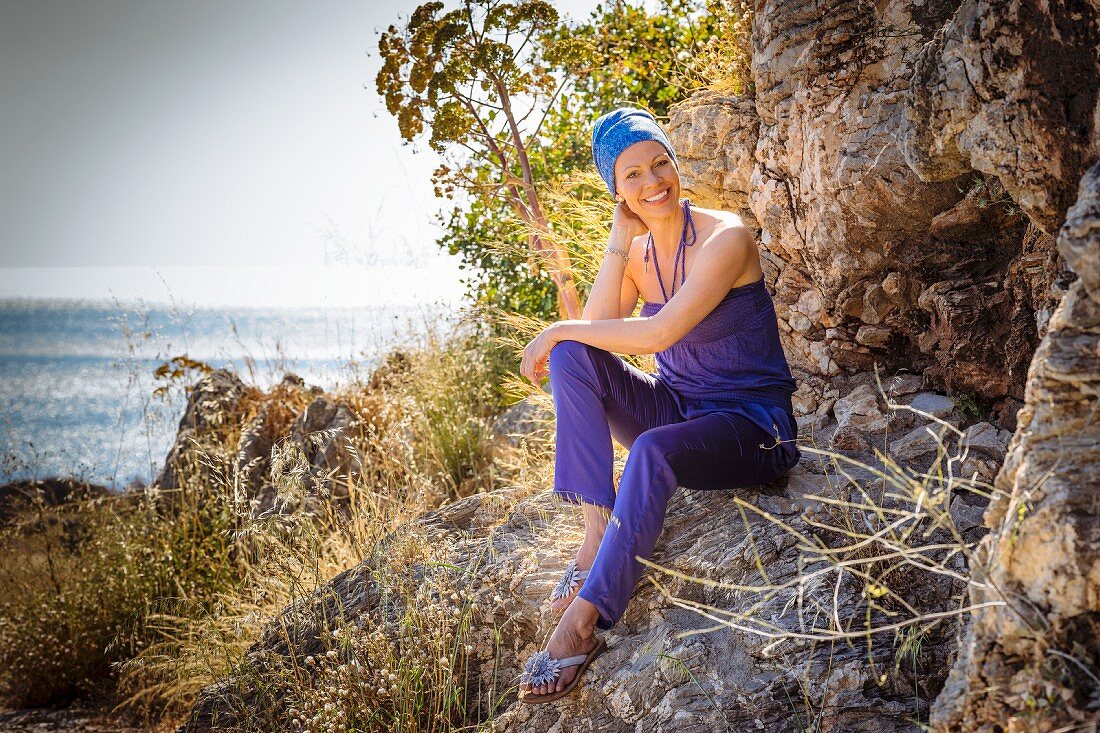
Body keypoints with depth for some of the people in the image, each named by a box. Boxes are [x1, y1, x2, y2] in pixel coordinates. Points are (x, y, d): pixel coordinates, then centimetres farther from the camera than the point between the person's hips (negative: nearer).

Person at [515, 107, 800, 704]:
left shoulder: (724, 239, -17)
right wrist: (618, 245, -14)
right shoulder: (637, 249, 4)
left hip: (751, 426, -7)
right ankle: (596, 531, -24)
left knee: (653, 452, -38)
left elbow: (659, 333, -27)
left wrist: (558, 331, -17)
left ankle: (581, 623, -33)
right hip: (674, 405, 7)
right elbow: (597, 329, -10)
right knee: (571, 357, -15)